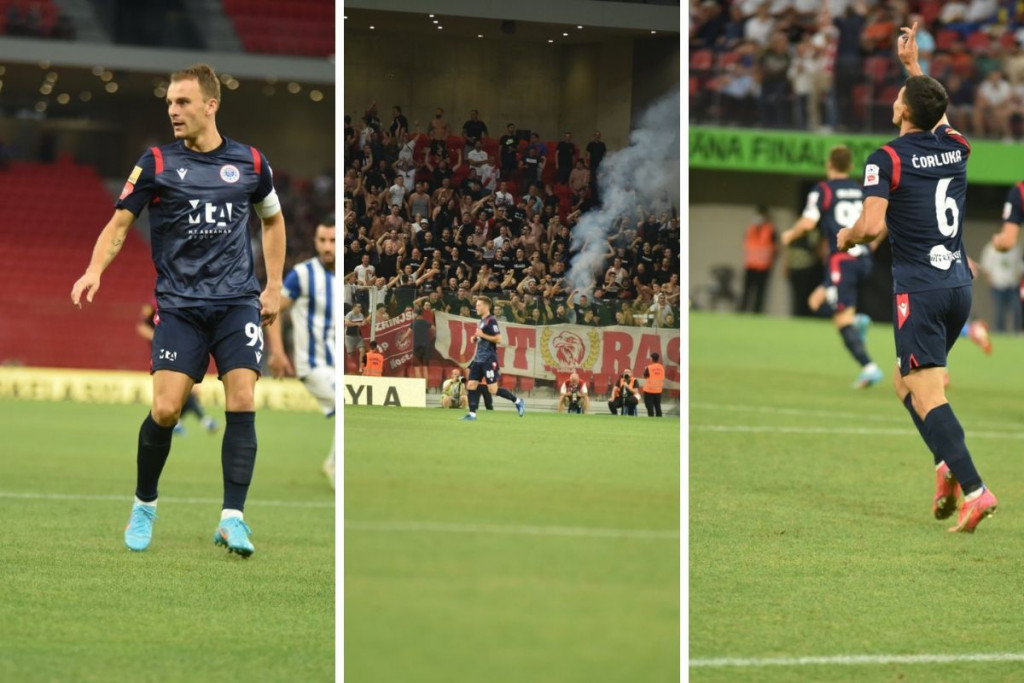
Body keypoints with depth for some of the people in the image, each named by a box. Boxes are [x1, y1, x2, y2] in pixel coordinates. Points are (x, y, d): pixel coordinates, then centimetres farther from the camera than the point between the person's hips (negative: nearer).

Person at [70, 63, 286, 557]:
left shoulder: (249, 163, 5)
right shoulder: (157, 163, 0)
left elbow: (272, 220, 22)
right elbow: (119, 223, 0)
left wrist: (274, 286, 15)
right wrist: (95, 270, -19)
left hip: (238, 300, 1)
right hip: (180, 305, -1)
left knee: (242, 402, -14)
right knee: (165, 409, -11)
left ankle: (232, 517, -9)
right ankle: (144, 506, 13)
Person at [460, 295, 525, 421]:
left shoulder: (491, 321, -12)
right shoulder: (481, 321, 16)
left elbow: (498, 339, -19)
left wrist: (482, 335, -17)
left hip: (489, 360, -9)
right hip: (479, 359, 9)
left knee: (493, 390, -9)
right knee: (471, 385, 1)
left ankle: (518, 401, 6)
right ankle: (472, 414, 4)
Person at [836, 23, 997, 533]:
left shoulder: (887, 158, -9)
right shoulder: (955, 147, 9)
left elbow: (871, 226, -18)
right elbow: (936, 112, 33)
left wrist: (846, 237, 4)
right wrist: (913, 66, 44)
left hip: (919, 290, -7)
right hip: (959, 285, 7)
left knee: (927, 395, -10)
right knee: (905, 383, 20)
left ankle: (973, 489, -25)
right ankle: (949, 465, 0)